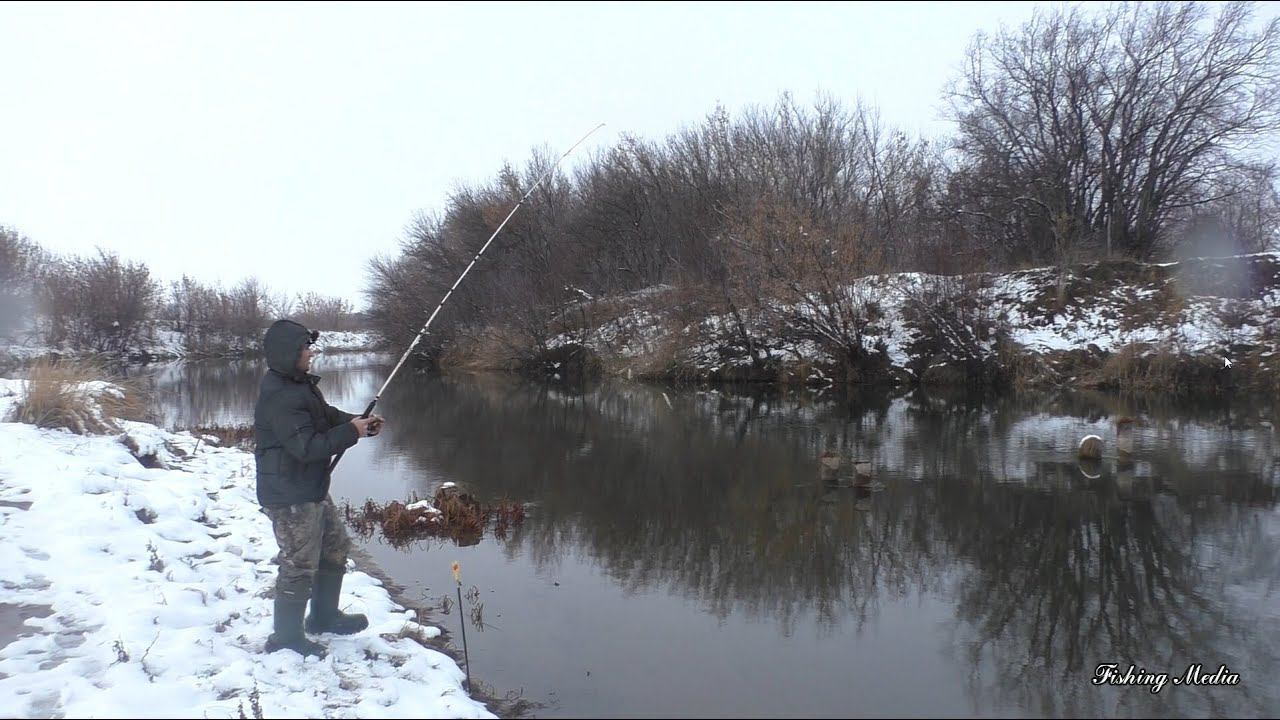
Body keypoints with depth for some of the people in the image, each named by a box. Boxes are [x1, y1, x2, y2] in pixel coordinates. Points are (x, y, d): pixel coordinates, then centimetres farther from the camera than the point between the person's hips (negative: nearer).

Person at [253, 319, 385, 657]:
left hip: (312, 490, 11)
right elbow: (307, 446, -29)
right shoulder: (280, 398, -25)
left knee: (336, 547, 21)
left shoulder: (301, 383, 8)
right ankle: (286, 637, 18)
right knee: (299, 566, 1)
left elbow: (327, 416, 17)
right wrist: (351, 432, -20)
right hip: (290, 497, -11)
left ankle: (324, 617, 37)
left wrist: (360, 422, 0)